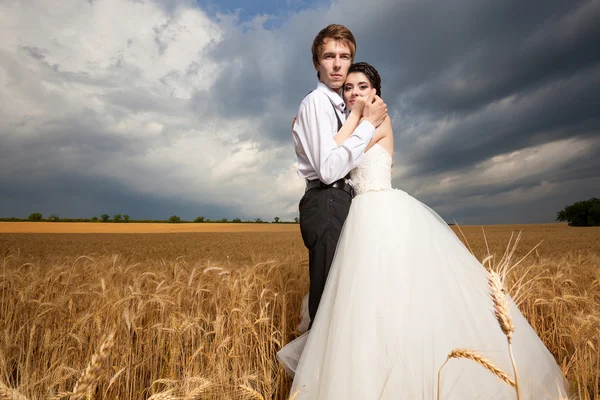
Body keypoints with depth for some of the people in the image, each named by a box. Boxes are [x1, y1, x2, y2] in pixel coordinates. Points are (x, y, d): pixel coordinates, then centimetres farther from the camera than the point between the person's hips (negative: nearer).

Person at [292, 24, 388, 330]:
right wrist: (368, 124, -12)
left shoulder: (337, 105, 24)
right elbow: (328, 169, -19)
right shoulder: (316, 101, -6)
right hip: (327, 205, -10)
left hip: (337, 204, 10)